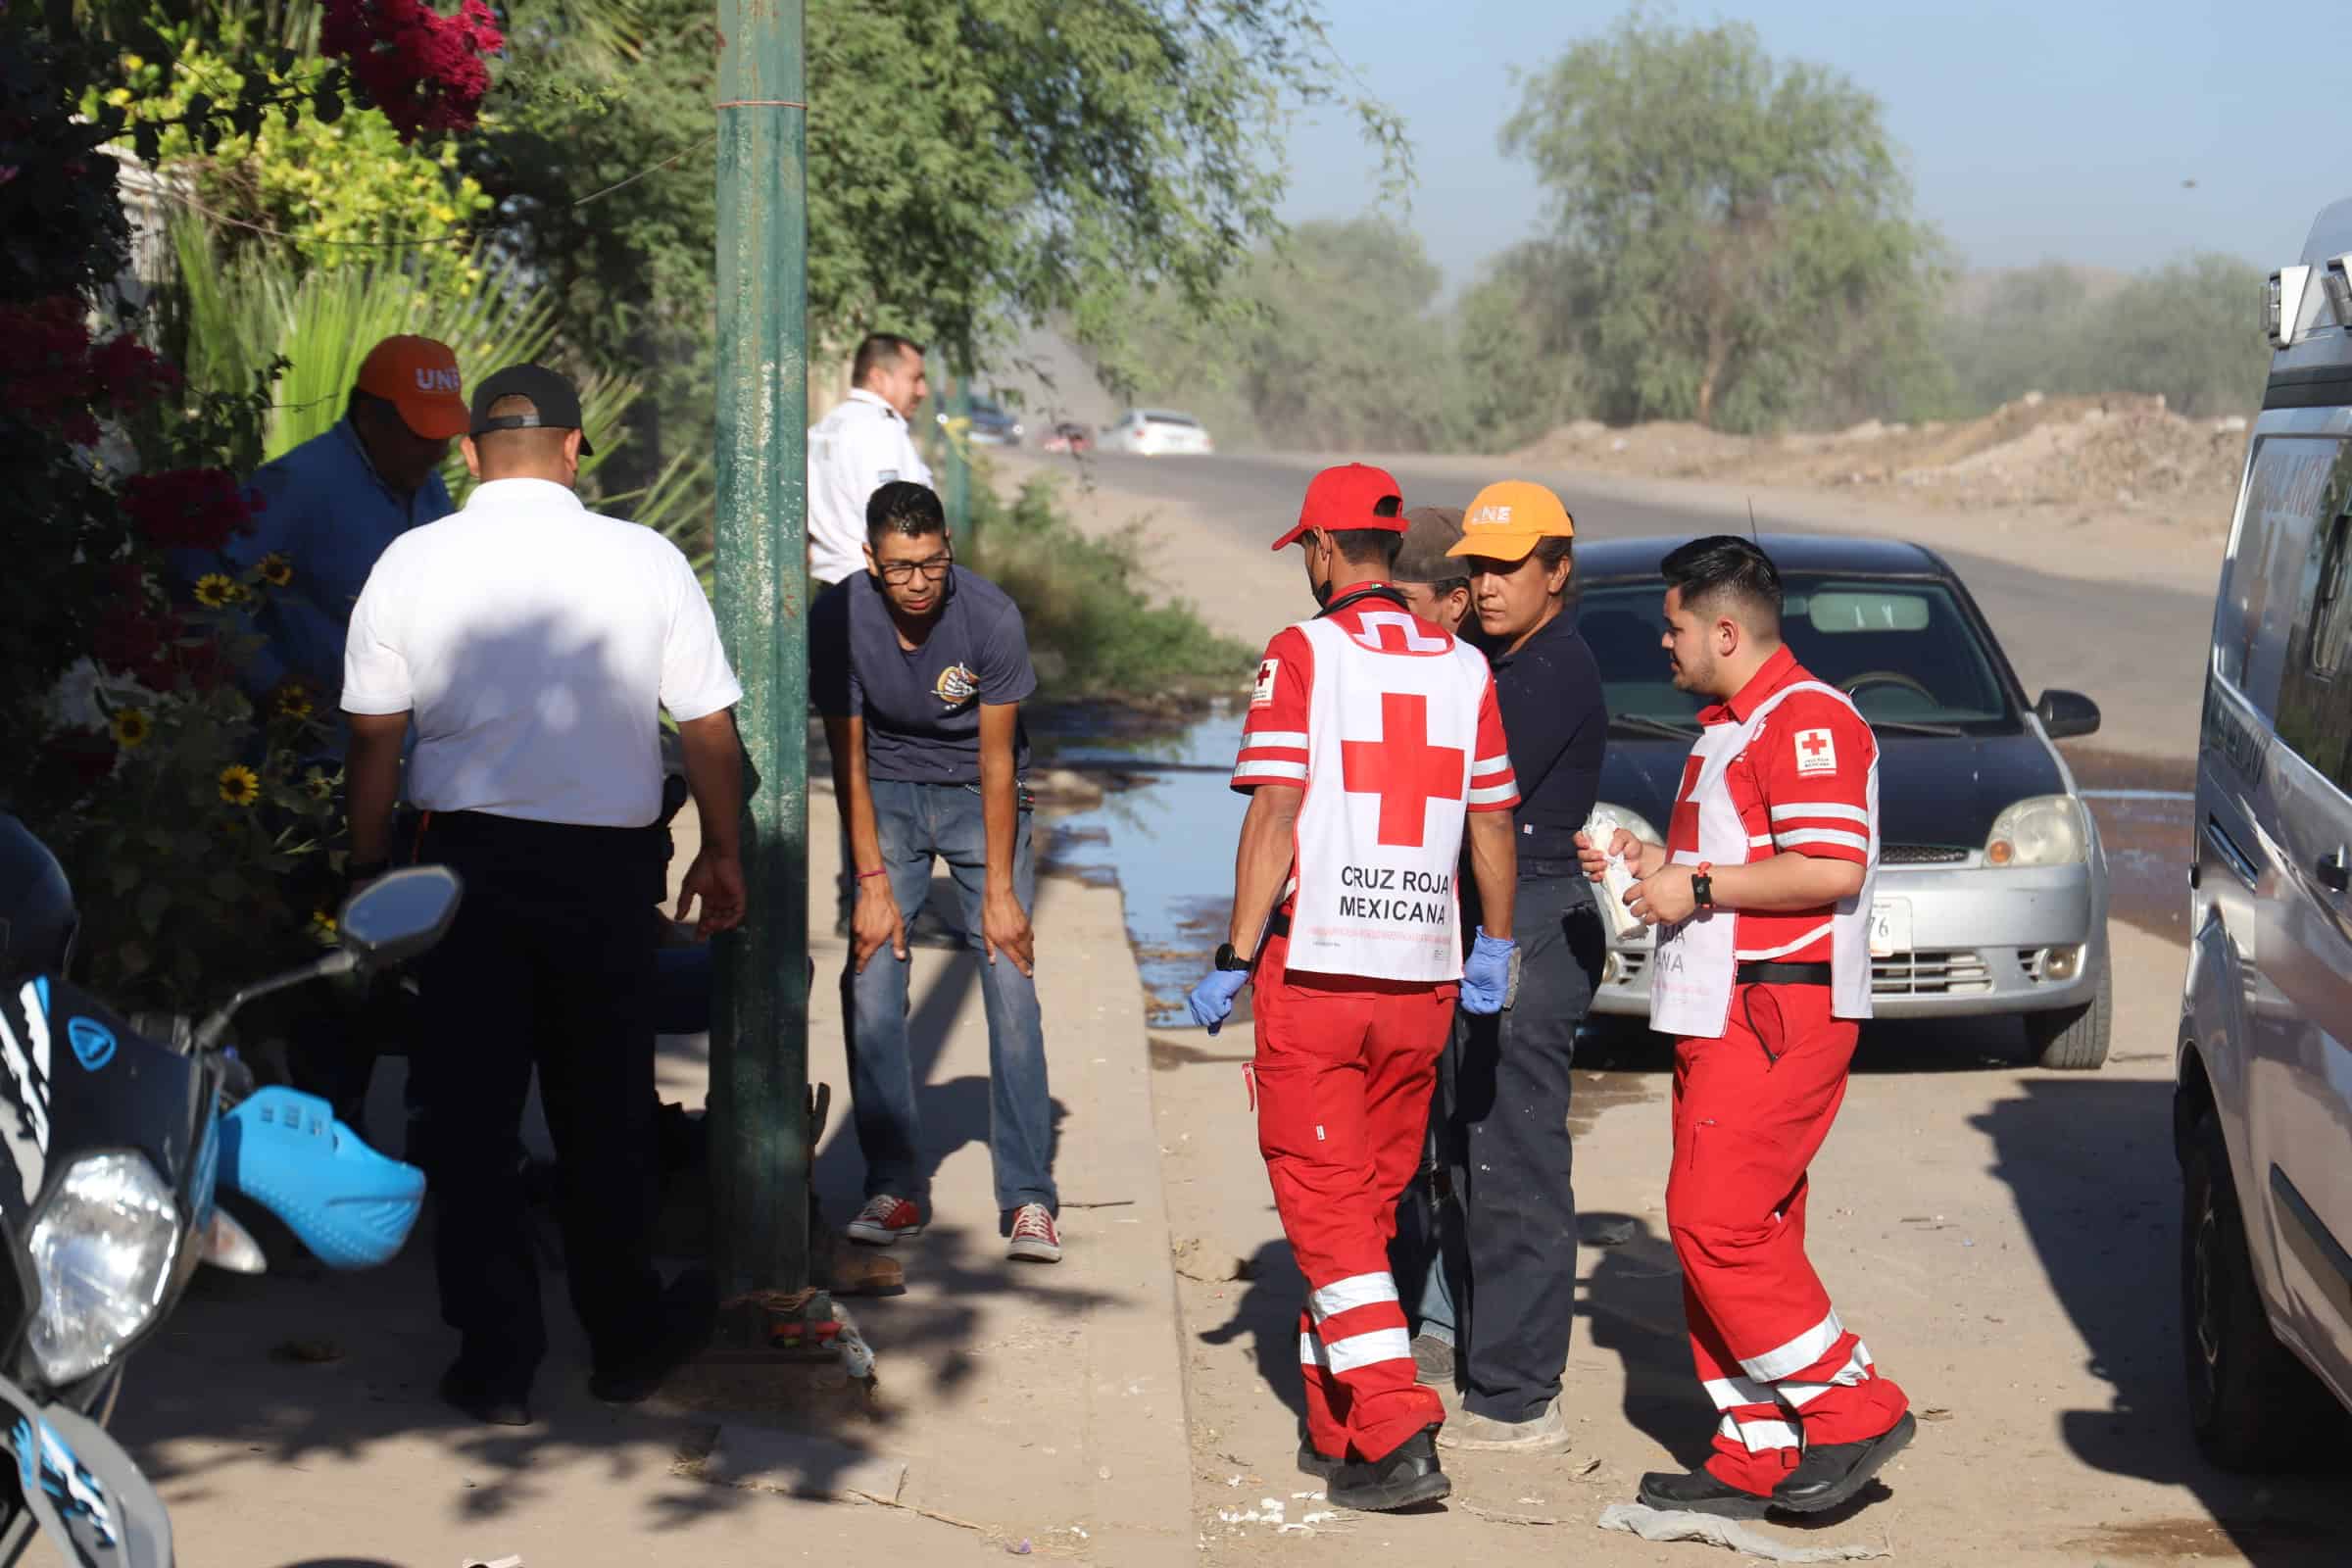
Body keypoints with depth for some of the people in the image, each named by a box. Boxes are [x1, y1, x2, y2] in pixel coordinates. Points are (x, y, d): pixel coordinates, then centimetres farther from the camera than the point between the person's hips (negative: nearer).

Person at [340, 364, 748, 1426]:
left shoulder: (412, 563, -4)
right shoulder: (645, 560, -4)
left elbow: (374, 737, -1)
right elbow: (711, 730, 0)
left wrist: (370, 871, 9)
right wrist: (722, 854, 13)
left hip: (462, 857, 0)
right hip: (605, 862, 0)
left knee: (468, 1117, 8)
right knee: (605, 1114, 14)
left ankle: (496, 1365, 10)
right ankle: (626, 1344, 26)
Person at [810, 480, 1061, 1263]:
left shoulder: (991, 617, -22)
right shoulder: (839, 618, -18)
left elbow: (997, 761, -14)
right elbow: (849, 762, -9)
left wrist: (1000, 891, -14)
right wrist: (873, 884, -13)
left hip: (978, 794, -1)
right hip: (887, 795, 1)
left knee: (1011, 980, -11)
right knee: (871, 980, -10)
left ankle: (1028, 1197, -7)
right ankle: (896, 1188, 1)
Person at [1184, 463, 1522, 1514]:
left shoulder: (1302, 653, -6)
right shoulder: (1463, 666, 7)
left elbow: (1275, 816, -13)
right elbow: (1492, 822, 11)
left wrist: (1235, 959, -10)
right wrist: (1495, 947, 24)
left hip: (1314, 966, -5)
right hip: (1423, 973, 5)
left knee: (1325, 1207, -1)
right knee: (1371, 1204, 15)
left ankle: (1396, 1436, -13)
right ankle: (1333, 1427, 21)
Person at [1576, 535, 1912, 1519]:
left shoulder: (1806, 720, -13)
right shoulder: (1727, 728, 21)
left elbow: (1831, 868, -24)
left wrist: (1696, 888, -16)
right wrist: (1656, 865, 14)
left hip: (1777, 1019, -11)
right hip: (1720, 1019, 11)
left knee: (1717, 1220, -15)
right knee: (1734, 1231, 9)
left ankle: (1852, 1410, -7)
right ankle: (1755, 1458, 12)